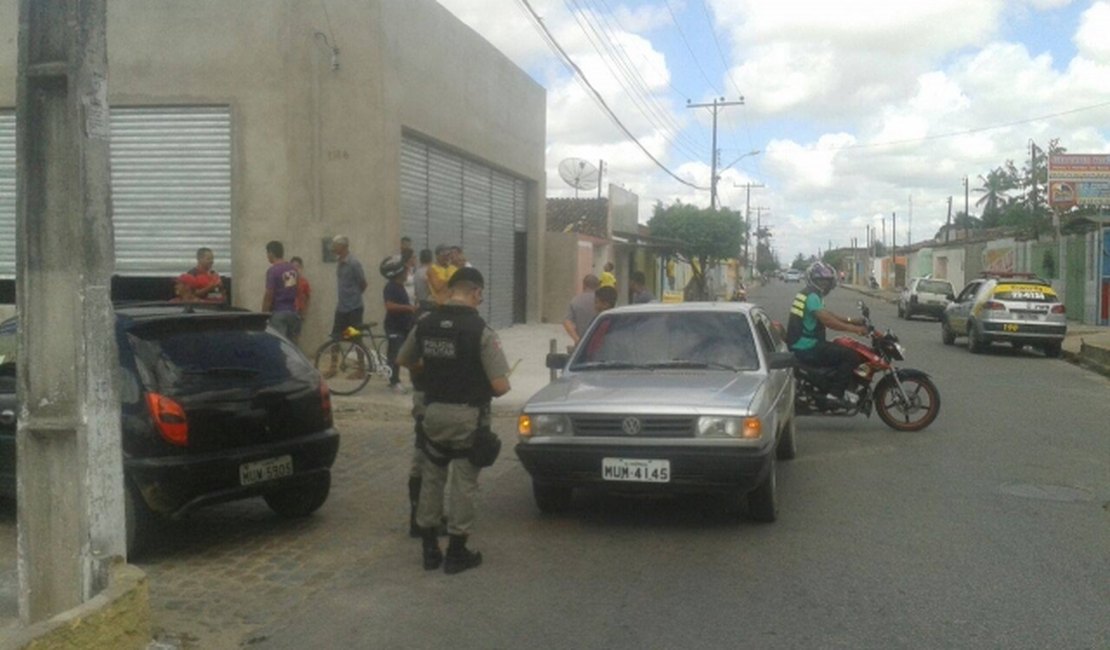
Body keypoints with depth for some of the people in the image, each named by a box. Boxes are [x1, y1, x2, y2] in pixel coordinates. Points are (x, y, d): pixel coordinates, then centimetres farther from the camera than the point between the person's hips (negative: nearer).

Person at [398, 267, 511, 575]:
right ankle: (456, 554, 15)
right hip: (468, 416, -4)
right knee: (463, 484, 6)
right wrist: (486, 390, 4)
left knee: (432, 478, 17)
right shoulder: (481, 331, -16)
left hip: (434, 412, 4)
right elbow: (500, 385, -18)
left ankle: (429, 549, 24)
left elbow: (404, 360, 15)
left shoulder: (425, 324, -1)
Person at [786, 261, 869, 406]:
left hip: (802, 346, 11)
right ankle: (835, 393, -12)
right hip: (808, 349, -11)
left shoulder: (809, 295, 17)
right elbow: (827, 320, -28)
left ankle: (839, 388, 22)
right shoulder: (812, 297, -17)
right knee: (850, 356, -13)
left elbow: (827, 314, 22)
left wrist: (851, 321, 13)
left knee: (842, 350, 24)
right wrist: (854, 329, -25)